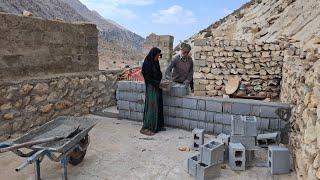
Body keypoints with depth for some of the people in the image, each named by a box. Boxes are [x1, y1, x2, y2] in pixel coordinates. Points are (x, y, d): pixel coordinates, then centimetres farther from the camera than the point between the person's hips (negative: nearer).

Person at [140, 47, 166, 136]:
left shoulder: (156, 63, 11)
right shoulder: (147, 64, -15)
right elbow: (147, 78, -17)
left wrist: (161, 82, 0)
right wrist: (158, 83, -20)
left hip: (157, 87, 9)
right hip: (151, 88, -9)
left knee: (159, 106, 11)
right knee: (151, 107, -9)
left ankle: (158, 125, 21)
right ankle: (146, 128, -2)